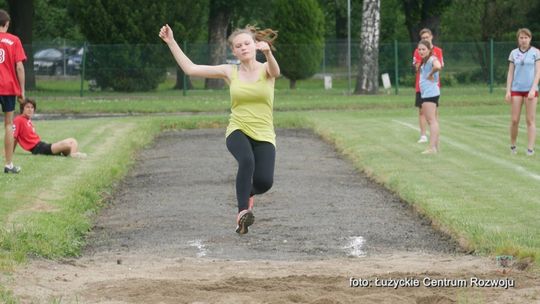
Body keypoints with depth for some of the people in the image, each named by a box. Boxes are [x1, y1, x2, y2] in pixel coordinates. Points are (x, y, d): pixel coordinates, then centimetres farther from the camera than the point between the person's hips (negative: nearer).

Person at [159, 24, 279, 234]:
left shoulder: (266, 70, 3)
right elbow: (190, 68, 8)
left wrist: (268, 52, -45)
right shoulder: (230, 72, 8)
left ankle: (247, 193, 17)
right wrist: (171, 42, 4)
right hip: (238, 131, 0)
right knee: (247, 161, -35)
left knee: (264, 182, -21)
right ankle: (242, 212, -31)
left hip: (264, 136, 0)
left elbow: (275, 71, -24)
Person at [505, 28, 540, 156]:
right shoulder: (514, 53, 8)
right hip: (516, 89, 2)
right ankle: (513, 145, 15)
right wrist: (508, 91, 2)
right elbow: (510, 73, 10)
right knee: (514, 120, -1)